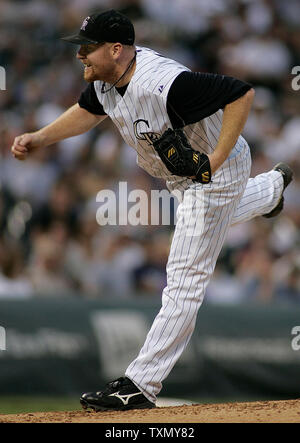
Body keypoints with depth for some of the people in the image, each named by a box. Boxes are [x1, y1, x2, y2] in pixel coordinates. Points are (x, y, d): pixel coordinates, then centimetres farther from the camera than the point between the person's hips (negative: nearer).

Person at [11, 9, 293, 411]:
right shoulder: (105, 76, -13)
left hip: (217, 172, -9)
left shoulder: (167, 84, -39)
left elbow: (241, 93, -35)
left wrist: (215, 160, -33)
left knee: (185, 277, -10)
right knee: (212, 218, 38)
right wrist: (39, 139, -3)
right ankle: (271, 188, 68)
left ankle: (140, 385, -12)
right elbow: (89, 111, 9)